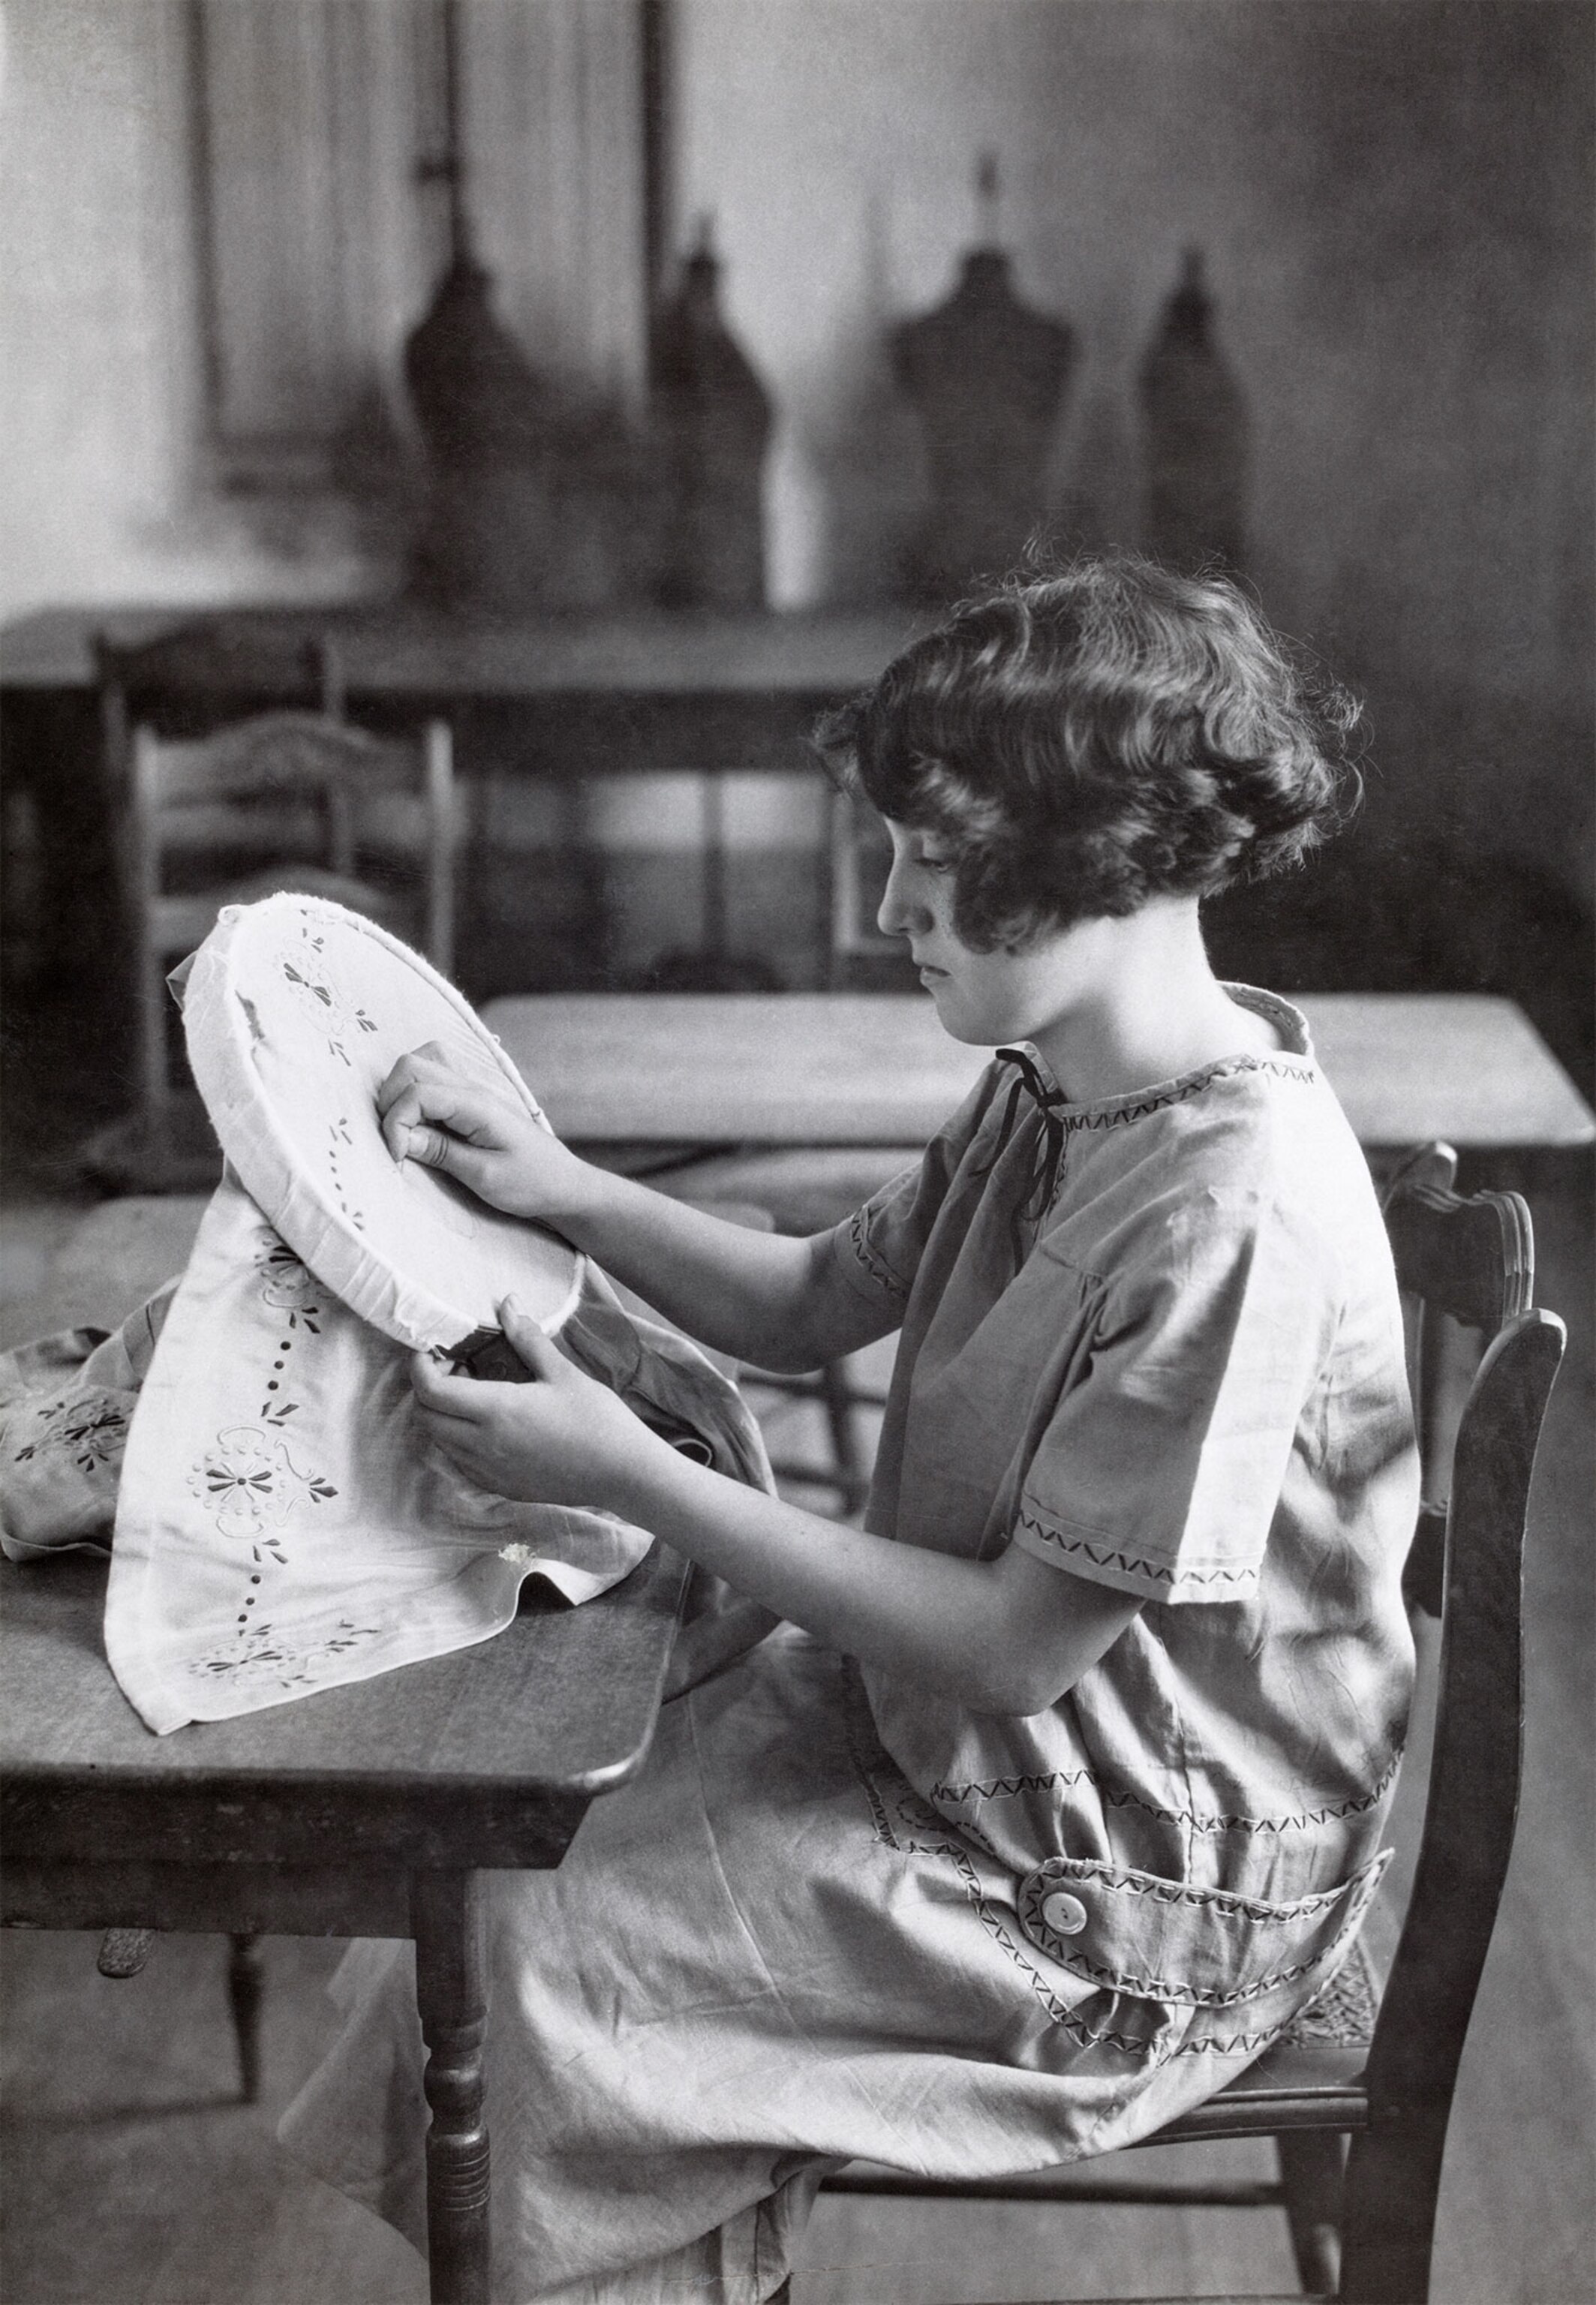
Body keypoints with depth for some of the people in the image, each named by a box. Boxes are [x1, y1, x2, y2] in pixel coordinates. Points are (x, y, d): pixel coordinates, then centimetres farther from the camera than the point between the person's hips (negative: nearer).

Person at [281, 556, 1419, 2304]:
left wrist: (629, 1474, -24)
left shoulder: (1232, 1212, -30)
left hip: (1118, 1905, -8)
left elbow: (1021, 1645, -26)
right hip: (935, 1726, 9)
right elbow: (812, 1308, 10)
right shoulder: (1055, 1089, 0)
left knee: (517, 1957, -7)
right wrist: (560, 1192, -7)